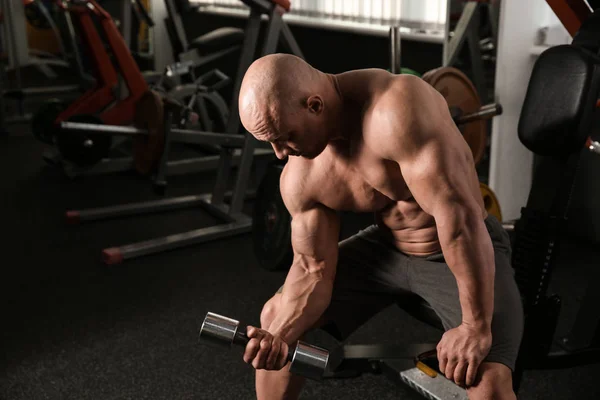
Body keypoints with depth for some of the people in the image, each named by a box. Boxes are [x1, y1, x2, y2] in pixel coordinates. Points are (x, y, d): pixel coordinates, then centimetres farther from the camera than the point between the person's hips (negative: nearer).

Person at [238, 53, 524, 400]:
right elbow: (314, 268, -4)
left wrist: (476, 327, -30)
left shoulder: (395, 111, -34)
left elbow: (459, 214, -35)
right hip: (387, 247, 6)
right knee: (277, 317, 6)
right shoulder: (300, 176, -13)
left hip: (467, 250, -5)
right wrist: (283, 332, -21)